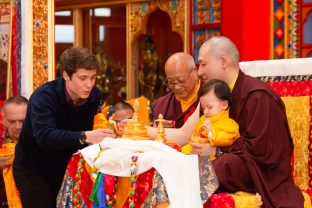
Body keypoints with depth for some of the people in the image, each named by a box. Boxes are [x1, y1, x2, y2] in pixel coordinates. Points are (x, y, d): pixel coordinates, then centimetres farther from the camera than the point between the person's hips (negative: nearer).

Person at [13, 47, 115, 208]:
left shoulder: (94, 96, -7)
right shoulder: (43, 97, -25)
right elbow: (45, 137, -41)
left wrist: (106, 133, -28)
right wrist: (84, 137, -53)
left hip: (67, 169, 5)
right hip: (34, 171, -5)